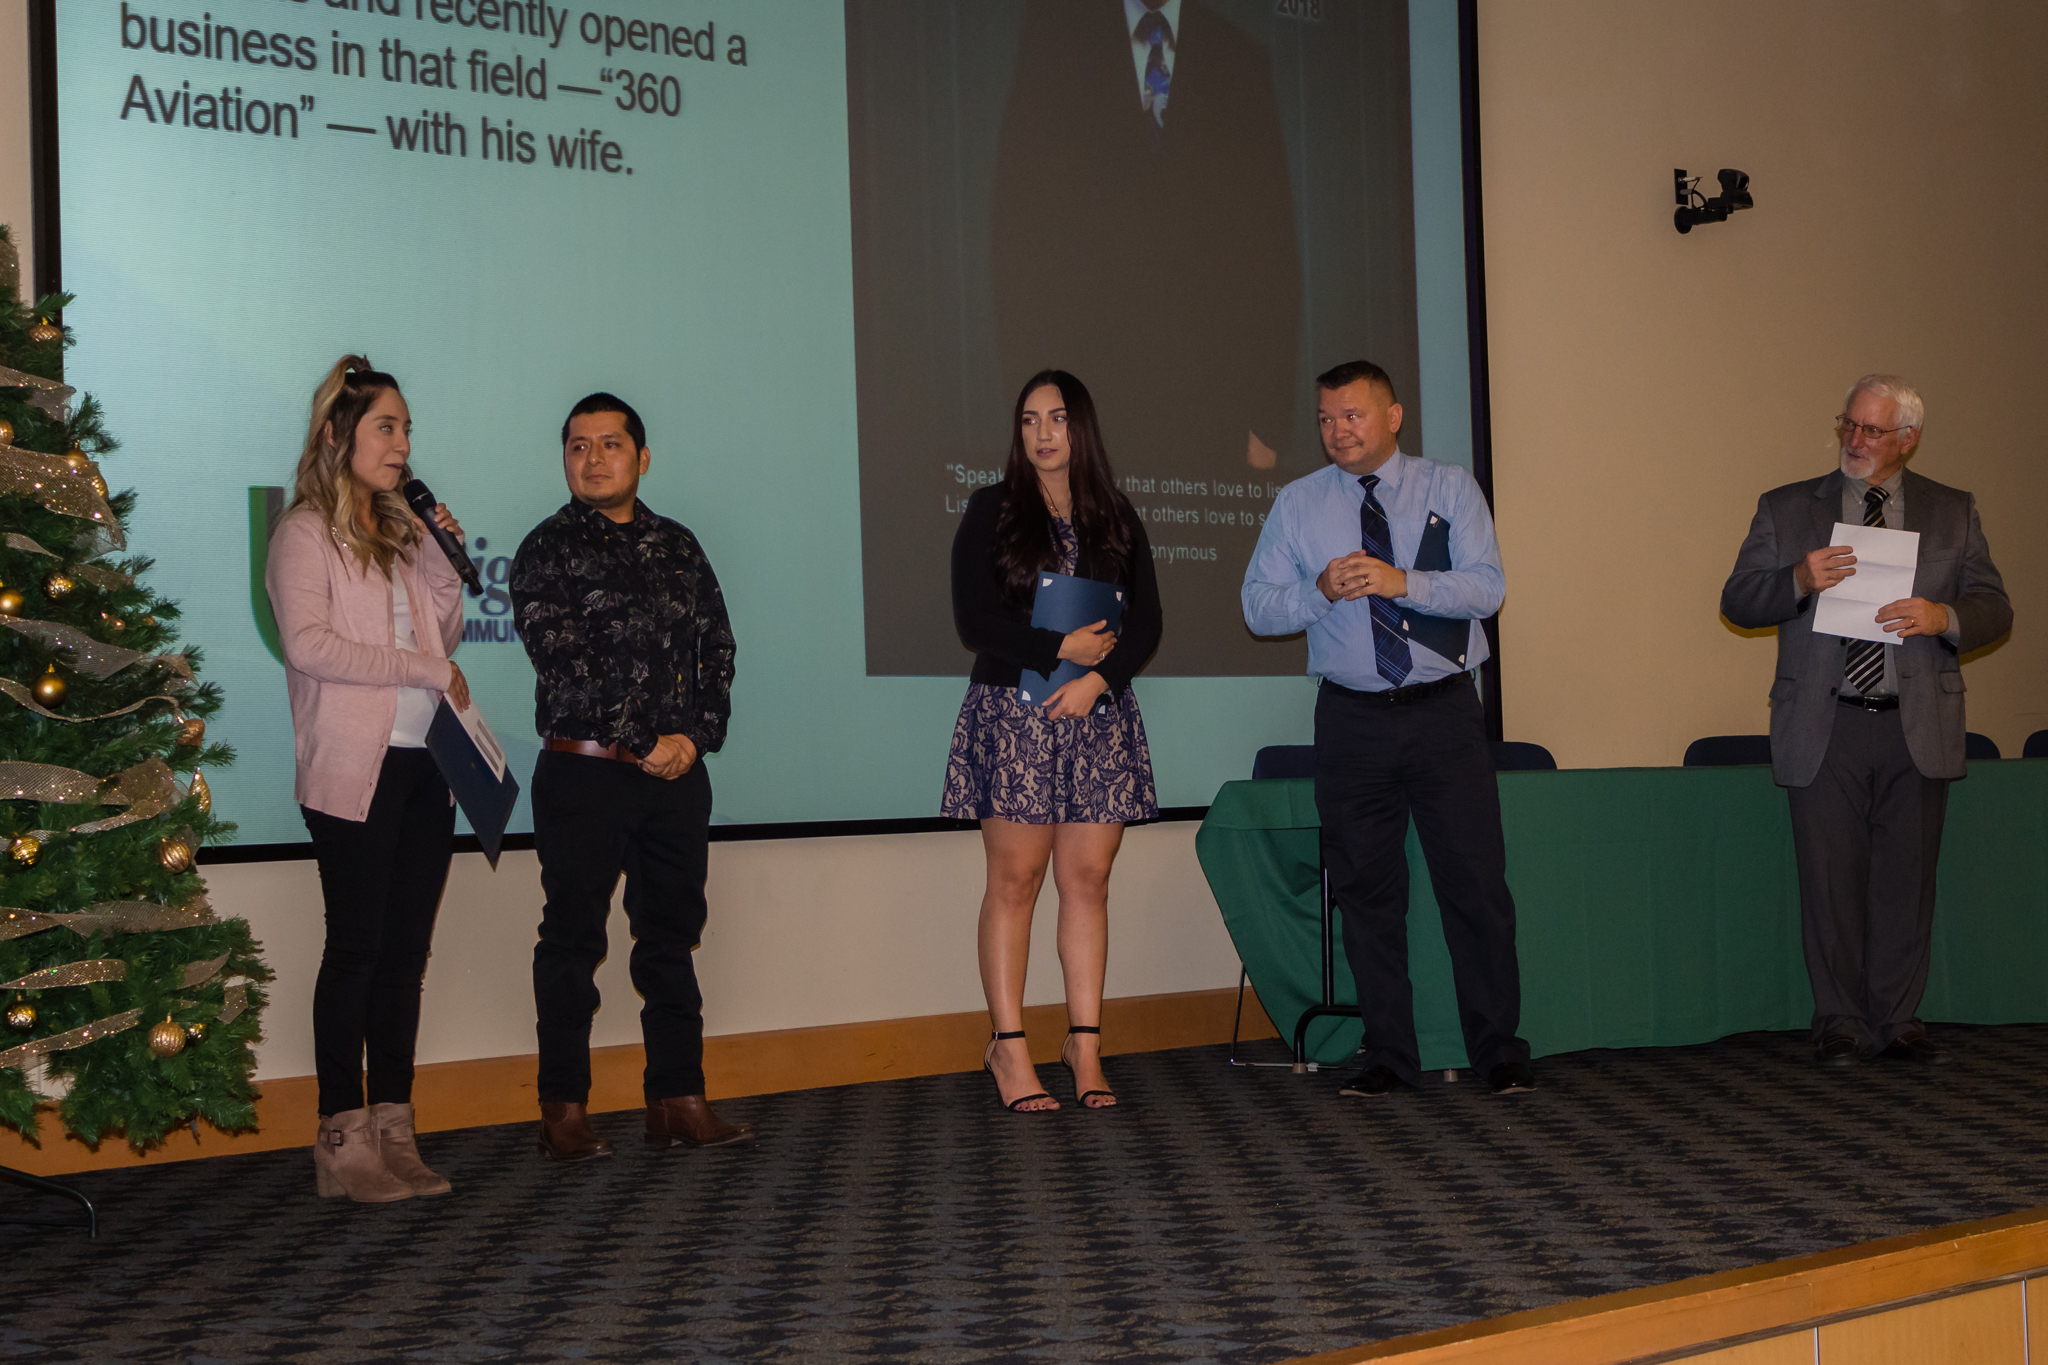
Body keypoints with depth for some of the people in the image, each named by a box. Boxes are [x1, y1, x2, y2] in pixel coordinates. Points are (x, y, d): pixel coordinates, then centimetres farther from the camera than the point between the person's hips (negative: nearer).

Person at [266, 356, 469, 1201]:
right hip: (355, 768, -6)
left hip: (425, 764, 7)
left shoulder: (402, 530, 19)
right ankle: (342, 1144, 2)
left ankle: (393, 1133, 12)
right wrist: (426, 670, -13)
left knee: (407, 950, 6)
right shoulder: (305, 533, -1)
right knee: (357, 948, -4)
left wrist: (444, 566, 4)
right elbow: (308, 644, -15)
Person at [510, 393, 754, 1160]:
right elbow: (560, 661, -9)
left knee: (672, 935, 8)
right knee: (573, 940, 1)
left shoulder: (678, 548, 14)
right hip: (584, 773, -4)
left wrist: (696, 736, -5)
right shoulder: (547, 550, 0)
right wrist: (642, 744, -12)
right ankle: (564, 1108, 9)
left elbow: (717, 649, 11)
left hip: (678, 777, 4)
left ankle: (677, 1101, 14)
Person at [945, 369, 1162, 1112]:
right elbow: (974, 620, -4)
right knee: (1015, 880, -4)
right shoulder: (991, 510, 5)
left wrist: (1096, 675, -10)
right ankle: (1008, 1044, 2)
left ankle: (1084, 1044, 6)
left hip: (1099, 712, 3)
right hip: (1012, 711, -3)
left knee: (1088, 880, 1)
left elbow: (1146, 622, 7)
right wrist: (1063, 648, -11)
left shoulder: (1117, 519, 13)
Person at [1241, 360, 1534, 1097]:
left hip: (1444, 712, -1)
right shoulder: (1297, 504, 7)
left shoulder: (1450, 489, 4)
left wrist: (1403, 581, -23)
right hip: (1352, 718, 1)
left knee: (1475, 879, -1)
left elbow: (1487, 588, -7)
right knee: (1367, 889, 6)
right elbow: (1258, 607, 3)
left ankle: (1498, 1049, 12)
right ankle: (1388, 1055, 16)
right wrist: (1321, 591, -16)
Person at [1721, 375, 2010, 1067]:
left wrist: (1944, 617, -14)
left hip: (1918, 727, 1)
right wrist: (1798, 580, -15)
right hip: (1825, 726, -1)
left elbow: (1994, 608, 8)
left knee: (1907, 877, 5)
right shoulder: (1785, 509, 8)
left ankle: (1898, 1021, 15)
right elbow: (1737, 602, 4)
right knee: (1831, 879, 1)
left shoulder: (1952, 512, 11)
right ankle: (1839, 1023, 11)